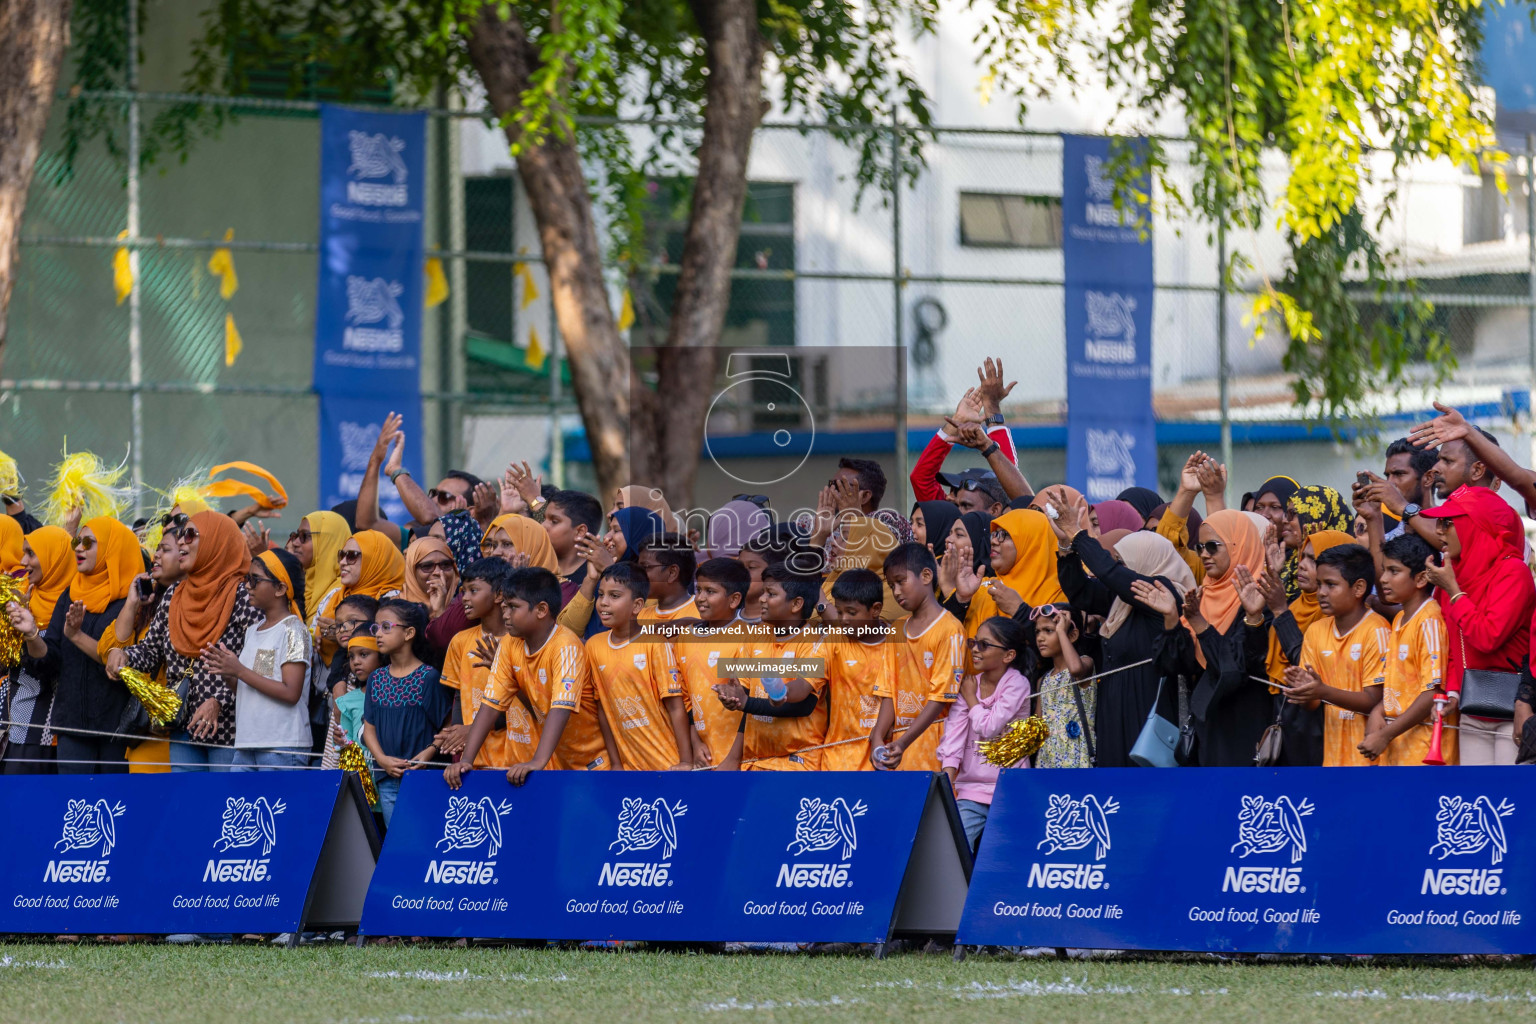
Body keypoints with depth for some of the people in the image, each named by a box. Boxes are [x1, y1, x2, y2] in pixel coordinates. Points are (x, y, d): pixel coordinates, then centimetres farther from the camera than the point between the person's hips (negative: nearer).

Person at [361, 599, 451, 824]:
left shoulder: (428, 677, -6)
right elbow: (369, 727, 12)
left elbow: (447, 726, -4)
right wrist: (382, 759, -4)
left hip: (421, 775, -5)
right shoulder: (376, 679, 10)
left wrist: (429, 752, -19)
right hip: (387, 779, 5)